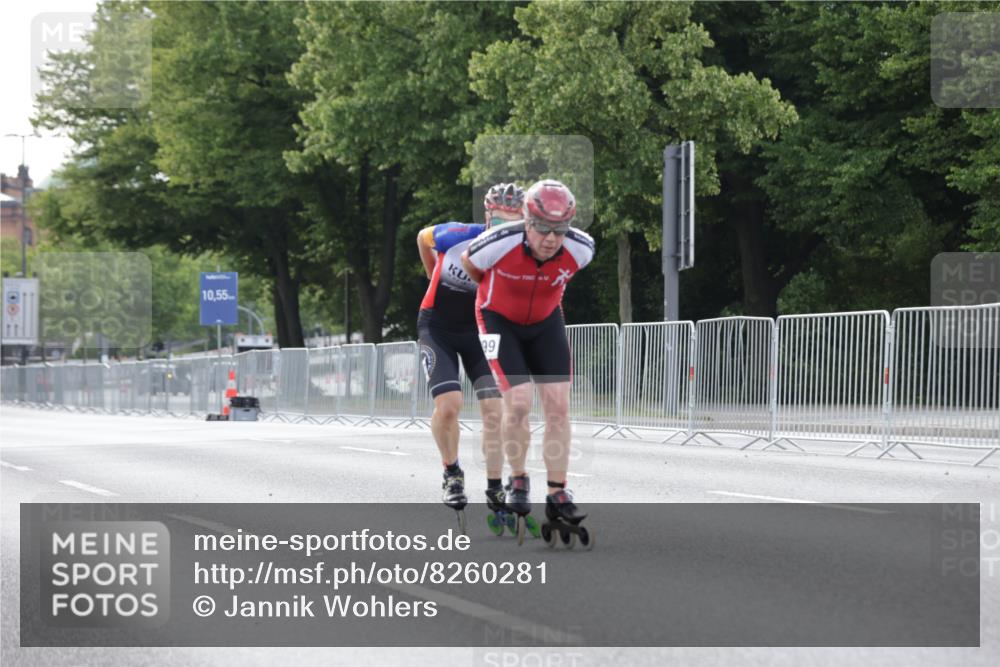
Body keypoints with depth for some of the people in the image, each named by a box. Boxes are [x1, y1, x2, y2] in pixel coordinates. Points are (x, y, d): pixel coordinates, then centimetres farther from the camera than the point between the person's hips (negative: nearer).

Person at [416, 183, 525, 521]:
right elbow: (423, 237, 2)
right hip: (439, 326, -2)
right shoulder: (457, 236, -22)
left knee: (494, 410, -10)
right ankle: (452, 474, 10)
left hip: (480, 330, 2)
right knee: (448, 405, -16)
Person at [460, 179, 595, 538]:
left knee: (558, 406, -6)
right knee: (518, 403, -15)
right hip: (499, 320, -3)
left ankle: (557, 495, 2)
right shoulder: (499, 243, -33)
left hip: (545, 322, 3)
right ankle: (518, 481, 9)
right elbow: (468, 262, -9)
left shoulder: (581, 248, -24)